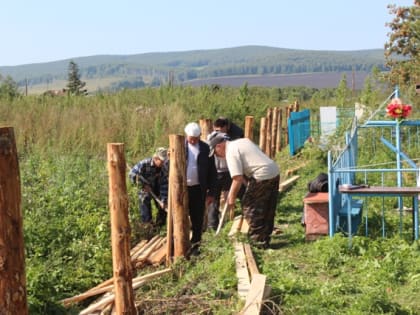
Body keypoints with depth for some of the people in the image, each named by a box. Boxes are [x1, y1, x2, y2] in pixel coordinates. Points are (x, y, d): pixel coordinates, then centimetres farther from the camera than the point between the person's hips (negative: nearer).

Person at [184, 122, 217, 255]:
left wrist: (211, 192, 3)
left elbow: (212, 172, 5)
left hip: (198, 189, 1)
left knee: (197, 219, 7)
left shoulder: (206, 149, 2)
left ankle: (195, 245, 18)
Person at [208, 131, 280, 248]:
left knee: (249, 206, 3)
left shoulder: (231, 152, -10)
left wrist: (231, 199, -5)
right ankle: (265, 237, 28)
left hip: (262, 177, -9)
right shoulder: (243, 140, 18)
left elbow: (238, 179, -15)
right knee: (268, 209, 18)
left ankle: (259, 240, 7)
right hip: (275, 173, 9)